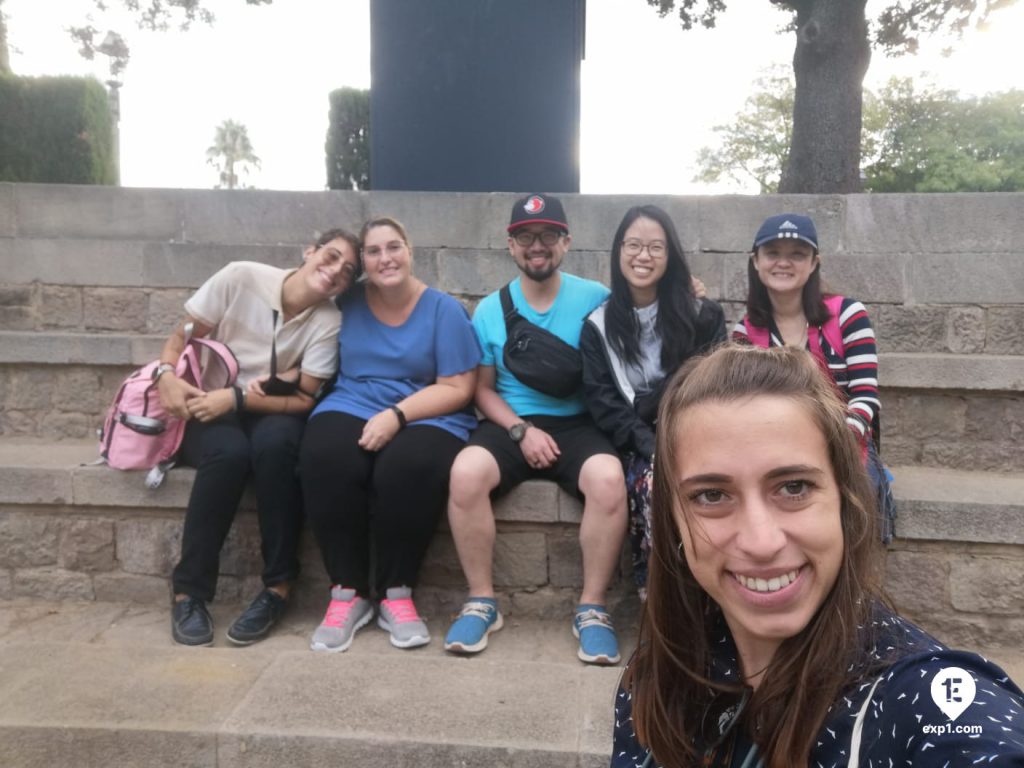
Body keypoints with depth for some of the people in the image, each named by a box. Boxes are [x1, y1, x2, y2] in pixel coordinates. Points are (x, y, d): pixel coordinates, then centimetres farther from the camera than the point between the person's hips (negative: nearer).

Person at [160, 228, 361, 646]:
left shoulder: (328, 321, -11)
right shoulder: (241, 277, -11)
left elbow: (305, 400, -12)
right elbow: (181, 336, -2)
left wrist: (236, 398, -23)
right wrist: (167, 375, -22)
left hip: (271, 413, 0)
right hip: (208, 411, 0)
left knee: (274, 443, -35)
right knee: (230, 452, -35)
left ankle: (278, 586, -22)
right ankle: (189, 593, -21)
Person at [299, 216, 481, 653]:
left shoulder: (443, 309, 1)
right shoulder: (347, 303, 8)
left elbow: (457, 389, -5)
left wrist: (396, 415, -17)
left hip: (425, 419, -2)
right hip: (350, 409, 2)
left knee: (409, 466, -36)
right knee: (325, 457, -32)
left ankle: (396, 594, -15)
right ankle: (347, 591, -16)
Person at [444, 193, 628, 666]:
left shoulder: (596, 299, 1)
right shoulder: (490, 310, 7)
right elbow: (483, 389, 7)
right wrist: (521, 430, -8)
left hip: (577, 424, -1)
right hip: (511, 425, 1)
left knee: (608, 479, -33)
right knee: (465, 473, -30)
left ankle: (592, 608, -13)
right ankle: (481, 601, -10)